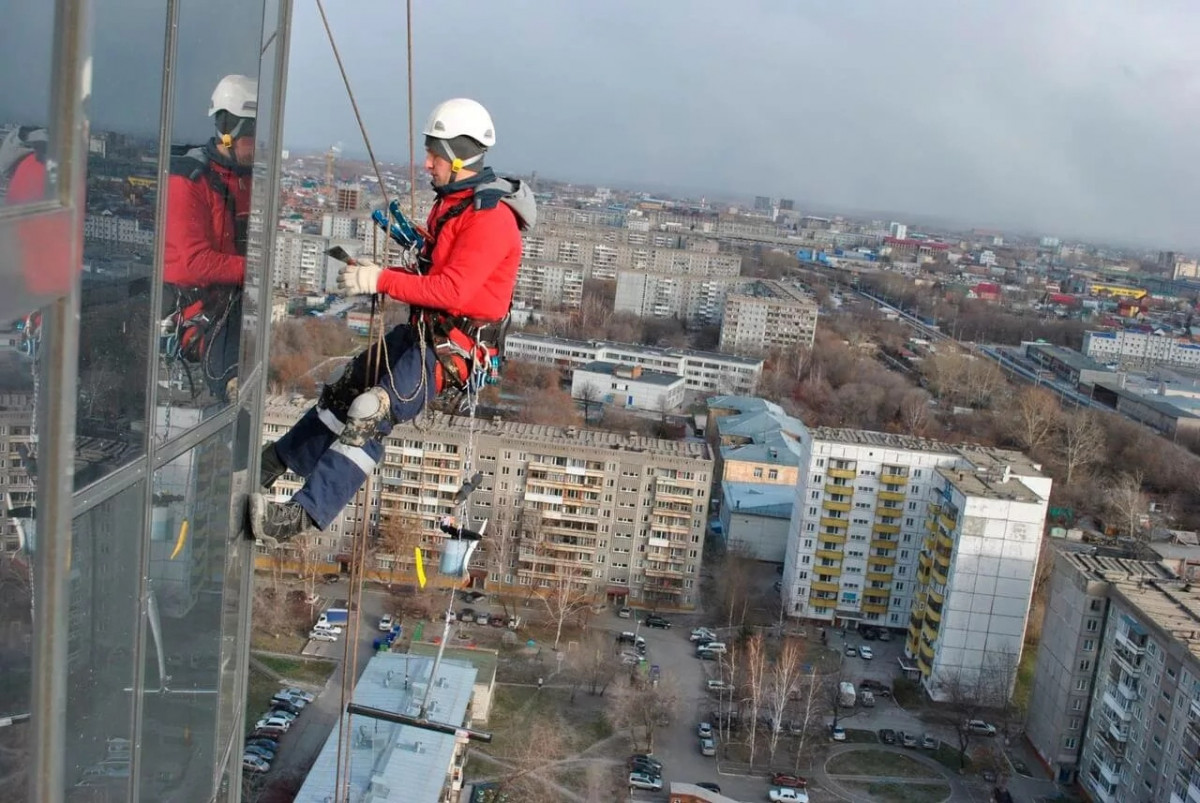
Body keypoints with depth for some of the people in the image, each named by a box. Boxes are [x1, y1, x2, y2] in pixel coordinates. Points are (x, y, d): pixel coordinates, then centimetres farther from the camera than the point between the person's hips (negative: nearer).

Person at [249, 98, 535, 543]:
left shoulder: (491, 216, -19)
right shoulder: (451, 200, 13)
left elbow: (453, 289, -27)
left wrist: (382, 280, -27)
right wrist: (376, 274, 3)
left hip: (454, 348, -10)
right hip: (424, 330, 10)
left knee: (369, 415, -24)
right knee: (342, 391, 16)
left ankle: (309, 512, -24)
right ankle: (275, 461, 31)